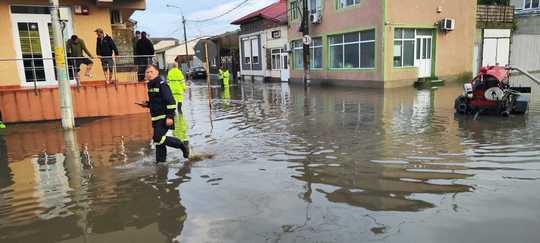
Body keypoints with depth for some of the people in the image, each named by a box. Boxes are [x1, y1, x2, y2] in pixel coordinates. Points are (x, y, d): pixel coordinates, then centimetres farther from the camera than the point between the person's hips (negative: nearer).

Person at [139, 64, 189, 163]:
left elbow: (170, 101, -19)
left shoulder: (162, 84, -13)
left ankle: (182, 147, -1)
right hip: (156, 118, 9)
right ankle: (160, 161, 22)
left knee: (158, 138, -16)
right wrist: (147, 104, 8)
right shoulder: (150, 85, 13)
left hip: (164, 117, -9)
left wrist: (170, 116, -23)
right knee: (158, 140, 11)